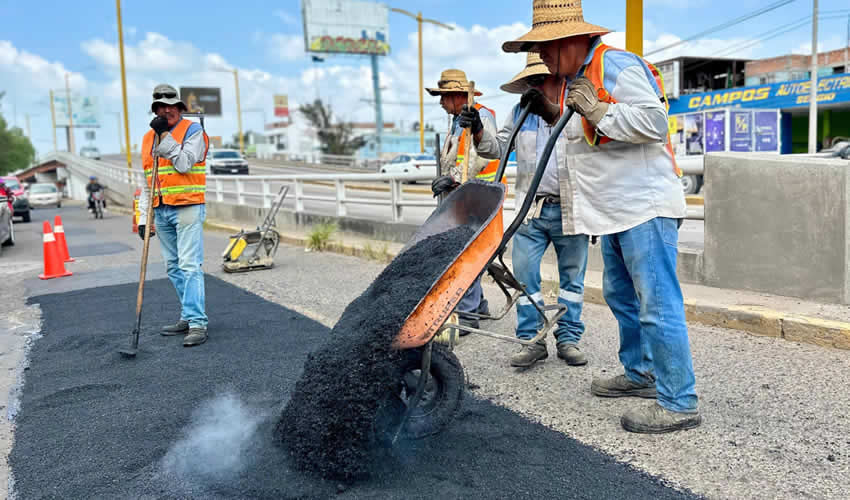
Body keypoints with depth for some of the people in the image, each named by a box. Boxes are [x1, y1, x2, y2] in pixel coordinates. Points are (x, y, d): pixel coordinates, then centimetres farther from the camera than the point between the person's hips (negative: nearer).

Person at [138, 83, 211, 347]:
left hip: (187, 208, -7)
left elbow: (183, 164, -16)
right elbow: (147, 183, 17)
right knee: (173, 268, 10)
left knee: (189, 265, -12)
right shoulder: (148, 138, 16)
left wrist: (165, 135, -14)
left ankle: (198, 323, -12)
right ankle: (188, 317, 19)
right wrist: (143, 217, 12)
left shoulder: (193, 130, -1)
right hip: (161, 211, 7)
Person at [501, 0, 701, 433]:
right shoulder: (574, 78, 17)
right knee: (621, 295, 19)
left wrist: (597, 110, -22)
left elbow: (654, 122, -21)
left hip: (645, 205, -10)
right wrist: (553, 113, 12)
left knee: (657, 304, -9)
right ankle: (640, 373, 35)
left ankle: (679, 403, -1)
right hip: (615, 210, 11)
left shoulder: (618, 65, -13)